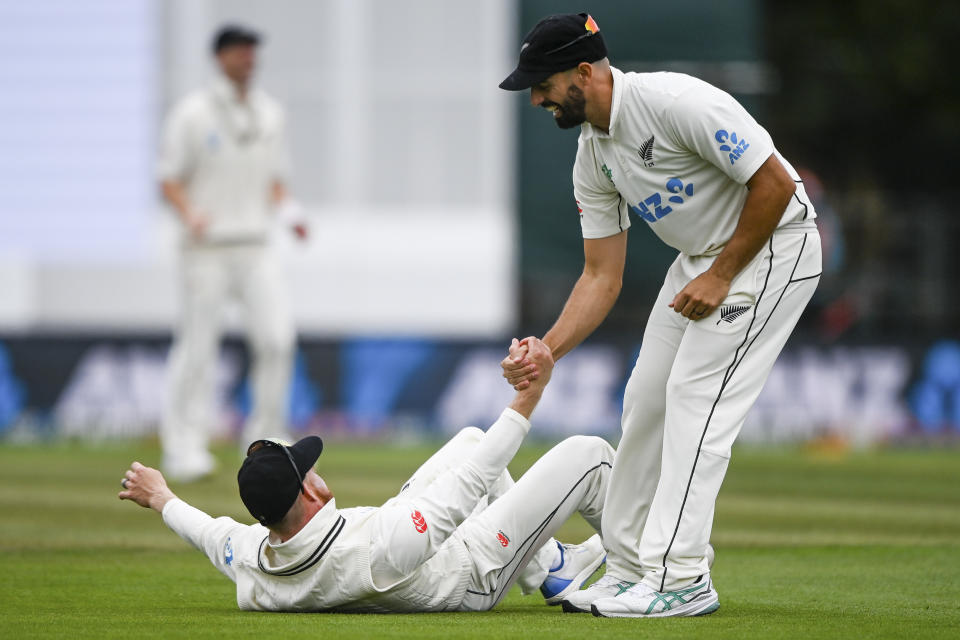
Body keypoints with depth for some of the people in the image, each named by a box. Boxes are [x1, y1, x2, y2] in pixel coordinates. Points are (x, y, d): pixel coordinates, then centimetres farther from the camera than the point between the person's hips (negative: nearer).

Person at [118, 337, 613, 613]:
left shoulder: (250, 563, -30)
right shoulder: (382, 545, -48)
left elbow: (212, 533, -4)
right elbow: (476, 478, -38)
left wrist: (160, 500, 16)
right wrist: (529, 394, -31)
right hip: (473, 579, -7)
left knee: (469, 439, 22)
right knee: (587, 453, 0)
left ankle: (550, 569, 36)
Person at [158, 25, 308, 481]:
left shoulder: (269, 114, 12)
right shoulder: (192, 114, -4)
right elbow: (170, 181, -5)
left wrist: (289, 212, -1)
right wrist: (190, 215, -24)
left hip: (255, 247, 4)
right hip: (206, 250, -4)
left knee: (277, 337, -11)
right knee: (197, 347, -3)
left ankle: (264, 434, 4)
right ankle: (184, 447, 3)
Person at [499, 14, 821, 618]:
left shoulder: (676, 103, -26)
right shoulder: (593, 156, 2)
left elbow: (775, 182, -24)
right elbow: (602, 277, 5)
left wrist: (720, 277, -20)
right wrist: (546, 351, -8)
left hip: (772, 245, -9)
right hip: (701, 256, 9)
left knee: (696, 397, -16)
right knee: (647, 400, 7)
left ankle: (681, 579, -15)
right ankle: (629, 570, 17)